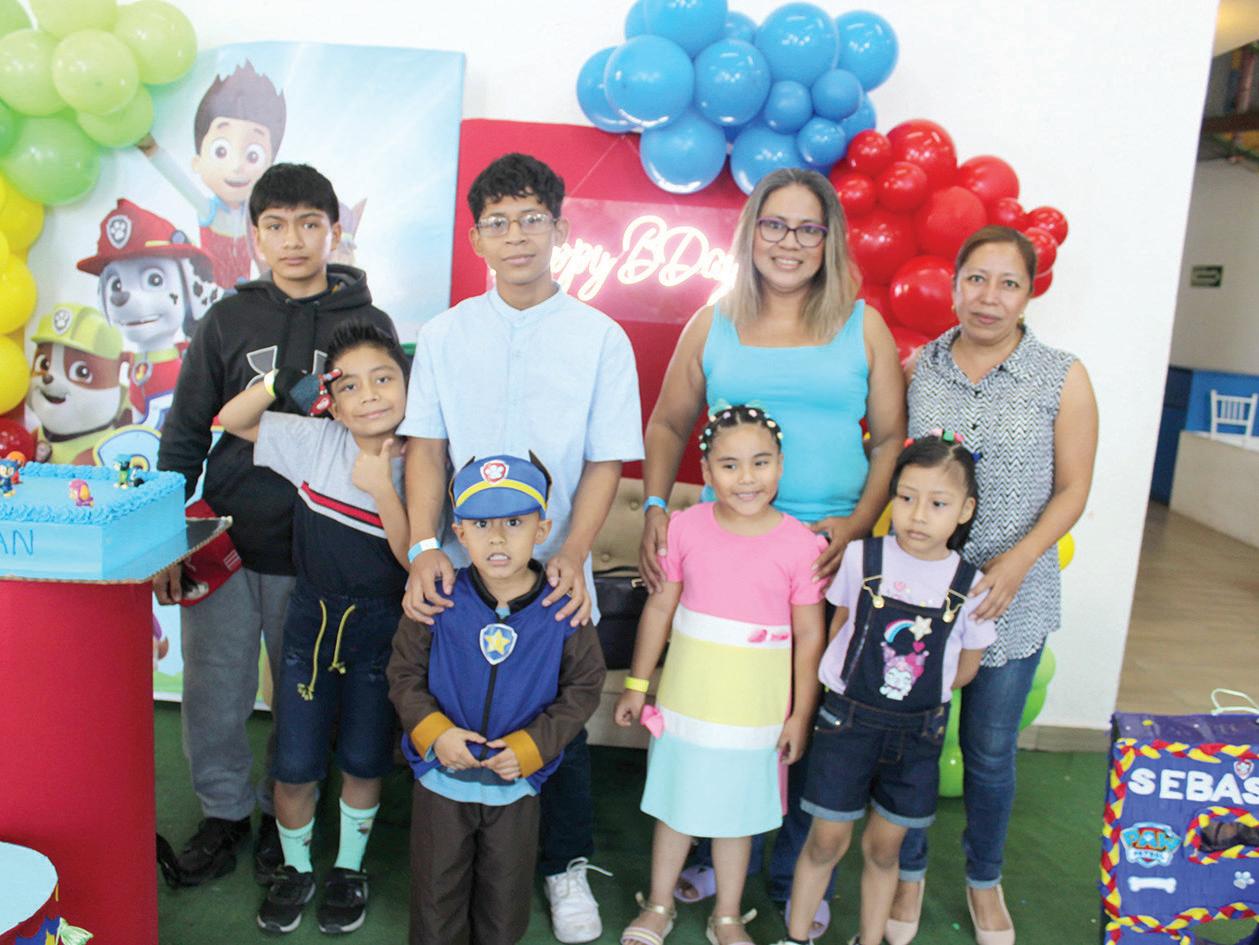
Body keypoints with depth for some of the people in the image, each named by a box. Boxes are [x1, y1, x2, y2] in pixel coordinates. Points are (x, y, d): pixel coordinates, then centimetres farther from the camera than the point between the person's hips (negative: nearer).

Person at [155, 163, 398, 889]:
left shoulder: (369, 324, 0)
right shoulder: (228, 320, 5)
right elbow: (185, 433, 8)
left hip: (316, 555, -1)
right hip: (221, 543, 2)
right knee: (214, 696, 10)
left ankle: (284, 815, 33)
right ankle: (225, 810, 33)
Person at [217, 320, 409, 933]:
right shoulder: (316, 441, -7)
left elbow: (415, 561, -18)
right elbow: (231, 421, 1)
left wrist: (381, 487, -26)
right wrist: (280, 384, -15)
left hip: (379, 626, -1)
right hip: (312, 615, 2)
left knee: (362, 761, 13)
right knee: (294, 764, 8)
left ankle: (349, 870, 38)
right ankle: (295, 868, 35)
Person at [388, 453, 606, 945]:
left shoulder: (563, 609, -14)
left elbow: (583, 689, -6)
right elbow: (404, 674, -3)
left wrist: (531, 746, -16)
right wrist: (434, 732, -18)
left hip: (516, 786, 0)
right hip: (441, 781, 0)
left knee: (505, 903, 21)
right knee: (435, 896, 19)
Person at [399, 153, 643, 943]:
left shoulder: (600, 338, -1)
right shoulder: (446, 335, 4)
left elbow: (607, 461, -3)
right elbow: (426, 446, 1)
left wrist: (573, 554, -16)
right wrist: (425, 546, -12)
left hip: (554, 577, -1)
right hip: (461, 572, 1)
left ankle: (567, 865, 33)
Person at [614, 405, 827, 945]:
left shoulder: (800, 544, -11)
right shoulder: (687, 527, -8)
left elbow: (809, 636, -5)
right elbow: (661, 607, 1)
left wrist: (801, 716, -2)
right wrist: (636, 684, 6)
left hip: (754, 709, -1)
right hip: (686, 699, 1)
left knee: (736, 812, 16)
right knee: (675, 806, 17)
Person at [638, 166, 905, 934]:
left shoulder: (863, 326, 6)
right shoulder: (713, 324, 8)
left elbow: (893, 438, 5)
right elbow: (669, 424, 11)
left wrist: (858, 523, -8)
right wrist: (656, 507, -3)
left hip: (829, 551, -1)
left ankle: (798, 877, 28)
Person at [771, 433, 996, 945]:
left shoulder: (970, 585, -8)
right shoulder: (861, 558, -10)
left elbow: (966, 667, 5)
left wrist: (917, 694, 7)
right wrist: (854, 693, 5)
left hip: (918, 730, 1)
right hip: (848, 718, -1)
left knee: (884, 845, 13)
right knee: (827, 839, 6)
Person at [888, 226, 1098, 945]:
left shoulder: (1063, 378, -4)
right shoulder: (916, 370, 0)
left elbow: (1072, 489, -2)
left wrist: (1018, 560, -15)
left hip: (1012, 599, -1)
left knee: (991, 750, 14)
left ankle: (985, 880, 39)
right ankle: (910, 872, 35)